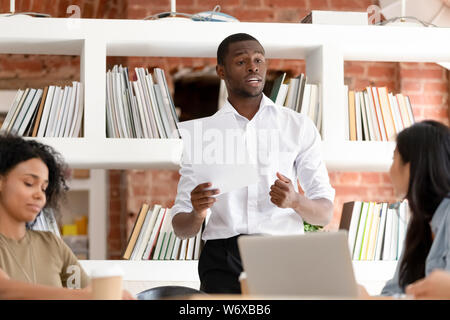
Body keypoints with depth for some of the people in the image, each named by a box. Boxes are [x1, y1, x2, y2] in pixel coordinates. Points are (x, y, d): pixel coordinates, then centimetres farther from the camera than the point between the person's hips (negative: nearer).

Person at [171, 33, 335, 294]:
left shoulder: (299, 126, 12)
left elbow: (326, 213, 8)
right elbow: (181, 227, 9)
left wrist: (296, 201, -14)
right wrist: (197, 215, -15)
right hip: (223, 260, -1)